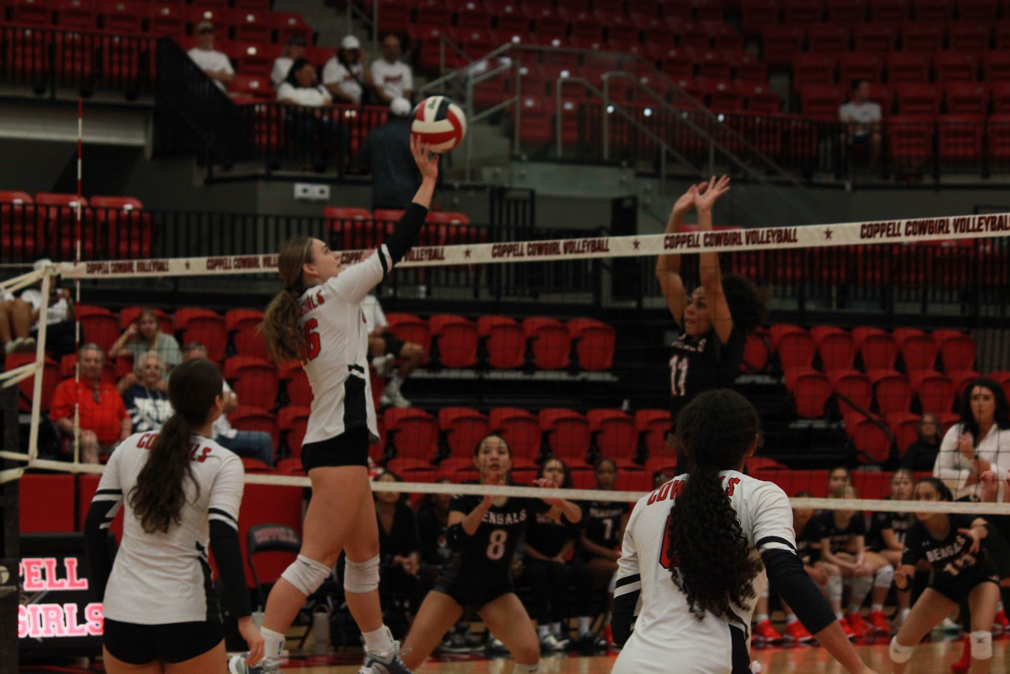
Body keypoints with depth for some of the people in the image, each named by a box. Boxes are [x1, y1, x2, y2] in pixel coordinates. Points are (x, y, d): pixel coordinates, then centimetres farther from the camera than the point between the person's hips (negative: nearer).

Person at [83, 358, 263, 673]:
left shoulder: (130, 447, 7)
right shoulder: (224, 463, -5)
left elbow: (94, 524, 8)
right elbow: (223, 539, -16)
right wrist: (244, 618, -14)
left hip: (123, 610, 3)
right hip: (186, 614, -3)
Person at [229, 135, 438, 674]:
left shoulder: (310, 308, 13)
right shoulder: (332, 294, -8)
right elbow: (397, 246, -7)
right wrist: (428, 180, -2)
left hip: (334, 444, 10)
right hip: (339, 446, -10)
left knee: (365, 555, 18)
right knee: (314, 561, -12)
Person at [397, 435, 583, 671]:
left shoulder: (523, 496, -9)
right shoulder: (466, 495, -15)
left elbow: (574, 517, -4)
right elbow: (455, 540, -31)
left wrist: (558, 501, -26)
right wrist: (485, 504, -42)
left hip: (497, 589, 2)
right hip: (456, 583, -2)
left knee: (529, 652, -22)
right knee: (407, 659, -13)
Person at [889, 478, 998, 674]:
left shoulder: (959, 517, -33)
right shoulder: (916, 534, -28)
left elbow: (982, 525, -55)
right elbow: (906, 580, -32)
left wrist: (978, 532, -78)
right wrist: (901, 581, -55)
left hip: (981, 577, -2)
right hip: (946, 583, 2)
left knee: (981, 635, -28)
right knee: (904, 639, -3)